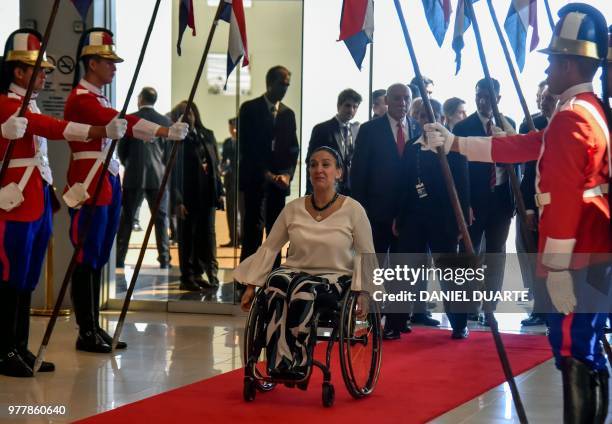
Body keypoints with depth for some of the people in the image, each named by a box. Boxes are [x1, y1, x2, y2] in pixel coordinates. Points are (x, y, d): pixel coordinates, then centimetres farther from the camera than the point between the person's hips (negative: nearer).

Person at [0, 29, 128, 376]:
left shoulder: (30, 107, 18)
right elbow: (51, 128, -26)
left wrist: (51, 195, 18)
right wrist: (99, 131, -34)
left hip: (37, 205, 9)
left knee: (28, 281, 11)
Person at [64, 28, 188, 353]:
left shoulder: (99, 99, 19)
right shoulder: (81, 98, -12)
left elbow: (118, 127, 15)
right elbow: (119, 122, -25)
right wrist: (166, 131, -32)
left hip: (108, 183, 10)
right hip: (89, 186, -10)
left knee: (98, 260, 11)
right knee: (86, 261, -5)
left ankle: (95, 328, 16)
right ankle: (86, 333, -1)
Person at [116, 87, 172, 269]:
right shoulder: (165, 122, 1)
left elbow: (121, 149, 4)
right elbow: (169, 151, 4)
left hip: (133, 176, -1)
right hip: (158, 176, 1)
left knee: (127, 218, 5)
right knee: (161, 218, 5)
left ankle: (119, 258, 3)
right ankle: (164, 259, 1)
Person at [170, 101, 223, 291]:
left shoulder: (207, 135, 12)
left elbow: (215, 165, 13)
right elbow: (173, 173, -6)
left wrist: (219, 192, 6)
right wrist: (177, 201, -13)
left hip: (207, 195, 5)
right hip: (187, 196, -5)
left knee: (207, 235, 3)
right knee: (187, 237, 1)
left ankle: (198, 275, 10)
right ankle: (187, 278, 8)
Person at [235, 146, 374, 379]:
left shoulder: (353, 210, -3)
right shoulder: (294, 209, 4)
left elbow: (366, 255, 4)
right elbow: (269, 248, 9)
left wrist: (362, 291, -8)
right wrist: (251, 286, 4)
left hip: (335, 277, -3)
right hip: (295, 271, 3)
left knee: (304, 289, -37)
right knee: (276, 283, -33)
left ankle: (297, 364, -29)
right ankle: (278, 363, -37)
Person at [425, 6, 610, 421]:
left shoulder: (569, 118, -15)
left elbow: (564, 198, -21)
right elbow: (521, 146, 22)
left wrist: (557, 268, -21)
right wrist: (454, 142, 24)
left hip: (578, 261, -10)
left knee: (573, 353, -6)